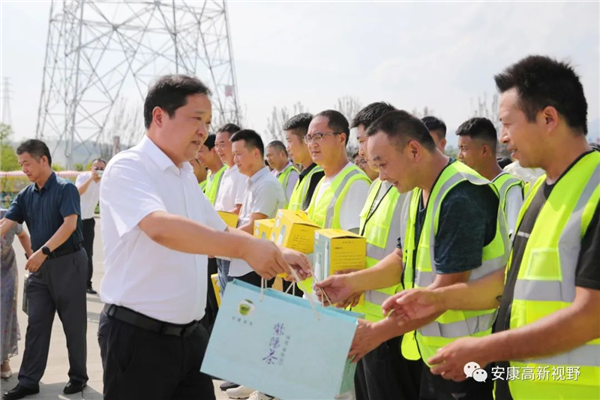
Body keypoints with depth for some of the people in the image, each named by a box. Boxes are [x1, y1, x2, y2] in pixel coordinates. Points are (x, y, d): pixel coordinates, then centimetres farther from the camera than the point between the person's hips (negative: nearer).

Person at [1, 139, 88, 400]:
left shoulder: (65, 188, -10)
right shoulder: (26, 195, 8)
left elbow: (70, 224, -20)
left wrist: (43, 251, -28)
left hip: (69, 263, -6)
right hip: (40, 266, 6)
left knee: (73, 323, 5)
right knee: (36, 325, 8)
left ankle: (78, 376, 19)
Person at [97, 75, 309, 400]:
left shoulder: (187, 177, 11)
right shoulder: (127, 167, -14)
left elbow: (219, 234, 20)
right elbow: (161, 227, -32)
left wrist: (277, 255, 5)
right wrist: (245, 247, -38)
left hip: (190, 334, 8)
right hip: (139, 335, -7)